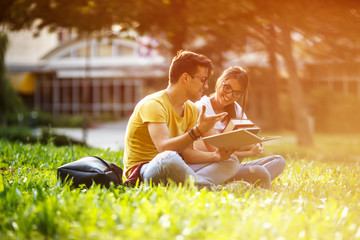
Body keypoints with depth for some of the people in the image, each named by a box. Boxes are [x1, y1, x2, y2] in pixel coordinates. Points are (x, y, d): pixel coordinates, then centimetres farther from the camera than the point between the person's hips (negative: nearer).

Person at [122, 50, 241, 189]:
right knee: (168, 158, -42)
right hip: (141, 171, -9)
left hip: (175, 169, 9)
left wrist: (215, 156, -13)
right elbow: (164, 148, -29)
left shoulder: (191, 110, 11)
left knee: (231, 161, -1)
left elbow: (186, 152, 3)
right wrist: (198, 130, -35)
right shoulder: (154, 104, -16)